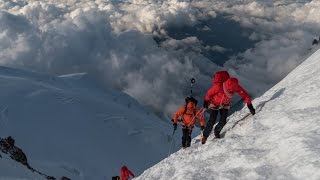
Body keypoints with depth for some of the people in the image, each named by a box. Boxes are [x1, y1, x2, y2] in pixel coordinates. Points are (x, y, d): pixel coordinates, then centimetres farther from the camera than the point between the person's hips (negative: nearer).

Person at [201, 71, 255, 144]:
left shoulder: (236, 87, -29)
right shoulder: (218, 87, -38)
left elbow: (245, 95, -22)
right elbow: (209, 93, -21)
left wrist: (250, 106, -27)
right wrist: (206, 102, -8)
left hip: (225, 104, 3)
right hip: (214, 103, -3)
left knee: (223, 122, -3)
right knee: (212, 121, -11)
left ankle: (217, 131, 29)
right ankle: (205, 136, 9)